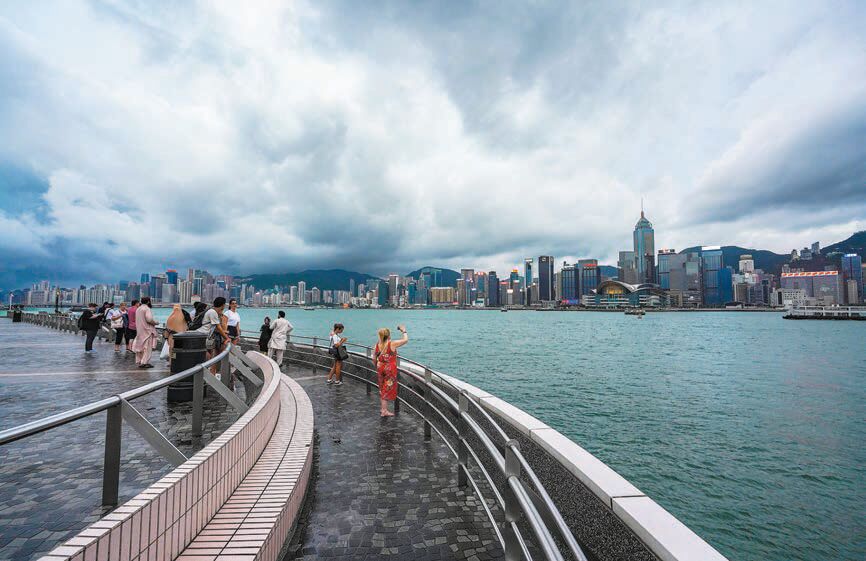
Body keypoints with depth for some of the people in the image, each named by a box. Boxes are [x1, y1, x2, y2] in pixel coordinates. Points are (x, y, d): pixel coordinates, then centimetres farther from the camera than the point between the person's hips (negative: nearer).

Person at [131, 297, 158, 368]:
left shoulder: (138, 309, 14)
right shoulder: (147, 309, -14)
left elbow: (138, 320, 18)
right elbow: (149, 319, -24)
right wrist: (155, 322, -6)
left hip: (139, 330, 9)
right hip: (147, 330, -9)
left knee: (140, 346, 14)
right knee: (147, 346, -6)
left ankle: (139, 361, 19)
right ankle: (145, 362, -9)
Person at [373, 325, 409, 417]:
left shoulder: (377, 345, -3)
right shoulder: (392, 344, -17)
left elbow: (374, 359, 5)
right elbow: (405, 340, -9)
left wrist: (377, 367, 22)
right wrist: (404, 331, 7)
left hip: (381, 368, 5)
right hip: (390, 369, -5)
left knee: (382, 389, 19)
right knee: (388, 389, 4)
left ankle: (382, 408, 31)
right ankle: (384, 411, 8)